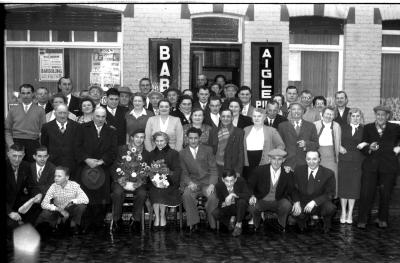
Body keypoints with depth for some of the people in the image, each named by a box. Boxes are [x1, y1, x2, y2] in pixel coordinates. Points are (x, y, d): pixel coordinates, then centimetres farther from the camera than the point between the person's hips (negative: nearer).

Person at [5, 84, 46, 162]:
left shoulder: (40, 110, 8)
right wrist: (11, 144, -4)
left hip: (33, 144, -1)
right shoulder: (12, 110, 12)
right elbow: (7, 130, 10)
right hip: (16, 143, 1)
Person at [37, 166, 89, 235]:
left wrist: (73, 201, -39)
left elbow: (86, 199, -25)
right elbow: (44, 204, -22)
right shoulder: (54, 187, -16)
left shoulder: (74, 185, -18)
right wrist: (59, 209, -35)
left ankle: (74, 226, -2)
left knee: (81, 206, -30)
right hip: (58, 211, 0)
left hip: (71, 211, 0)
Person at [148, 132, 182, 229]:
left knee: (161, 190, -32)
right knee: (154, 189, -31)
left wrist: (169, 173, -22)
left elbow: (178, 170, -1)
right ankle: (157, 217, -22)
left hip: (169, 182, -2)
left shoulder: (173, 153, 8)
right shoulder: (152, 154, 19)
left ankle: (162, 216, -16)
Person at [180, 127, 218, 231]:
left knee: (213, 196, -31)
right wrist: (190, 183, -14)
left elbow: (213, 169, 3)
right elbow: (184, 173, 7)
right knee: (187, 194, -32)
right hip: (192, 182, 1)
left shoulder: (208, 150, 8)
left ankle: (212, 224, -12)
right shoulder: (182, 153, 10)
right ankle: (193, 223, -20)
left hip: (207, 182, -1)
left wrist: (212, 185, -13)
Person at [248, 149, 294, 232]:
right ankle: (257, 225, 3)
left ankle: (281, 226, 0)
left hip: (278, 203, 1)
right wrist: (252, 196, -18)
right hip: (261, 201, -1)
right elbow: (250, 186, 2)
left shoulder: (288, 173, -1)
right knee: (252, 207, -32)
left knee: (286, 205, -31)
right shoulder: (259, 170, -3)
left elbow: (290, 191, 1)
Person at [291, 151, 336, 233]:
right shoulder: (298, 170, 0)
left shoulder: (328, 173, -7)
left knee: (330, 208, -34)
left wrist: (314, 202, -25)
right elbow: (294, 189, 3)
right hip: (303, 204, 1)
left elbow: (330, 194, -10)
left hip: (320, 204, -1)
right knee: (295, 211, -32)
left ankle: (326, 226, 3)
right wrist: (296, 202, -18)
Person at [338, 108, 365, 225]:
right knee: (343, 186, 2)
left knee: (354, 187, 1)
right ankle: (343, 213, 13)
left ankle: (350, 214, 10)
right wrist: (339, 147, -13)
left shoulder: (364, 130, 6)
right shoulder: (343, 128, 8)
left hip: (357, 162, 0)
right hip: (344, 161, 1)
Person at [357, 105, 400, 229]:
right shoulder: (368, 128, 8)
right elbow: (363, 147, 4)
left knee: (385, 195, 7)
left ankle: (382, 220, 25)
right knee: (366, 193, -5)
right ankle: (362, 220, 6)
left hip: (388, 166, 0)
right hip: (371, 166, 0)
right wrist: (369, 148, -16)